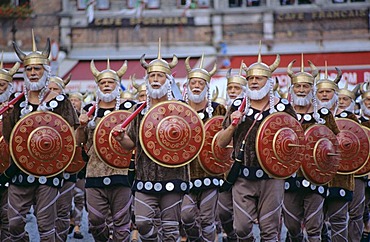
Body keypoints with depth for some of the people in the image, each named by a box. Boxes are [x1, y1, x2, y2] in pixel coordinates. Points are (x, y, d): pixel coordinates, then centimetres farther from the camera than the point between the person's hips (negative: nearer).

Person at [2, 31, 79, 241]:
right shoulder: (17, 102, 9)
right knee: (15, 223, 3)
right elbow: (8, 139, 7)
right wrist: (7, 116, -9)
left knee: (46, 225, -1)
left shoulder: (59, 101, 0)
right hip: (20, 169, 3)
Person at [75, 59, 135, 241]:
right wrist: (82, 126, -6)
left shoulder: (128, 108, 5)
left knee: (121, 222, 1)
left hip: (121, 170, -2)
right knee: (95, 220, 1)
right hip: (95, 172, 2)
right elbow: (79, 141, 13)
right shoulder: (89, 109, 12)